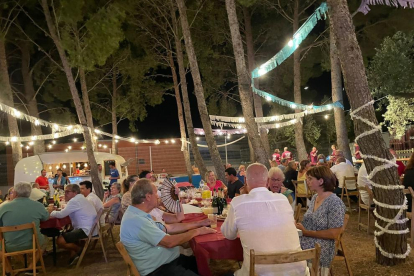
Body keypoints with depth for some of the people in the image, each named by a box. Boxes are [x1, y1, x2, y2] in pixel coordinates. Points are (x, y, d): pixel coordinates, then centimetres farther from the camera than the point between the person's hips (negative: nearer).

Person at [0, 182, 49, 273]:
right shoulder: (38, 205, -11)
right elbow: (46, 218, 10)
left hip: (10, 247, 0)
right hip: (32, 244, 0)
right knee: (43, 240, 32)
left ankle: (8, 270, 28)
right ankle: (31, 267, 20)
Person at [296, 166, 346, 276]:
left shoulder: (335, 203, -12)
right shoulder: (314, 198, 10)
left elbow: (333, 234, -15)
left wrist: (306, 232, -14)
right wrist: (299, 226, -3)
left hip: (319, 253, -6)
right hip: (304, 246, 6)